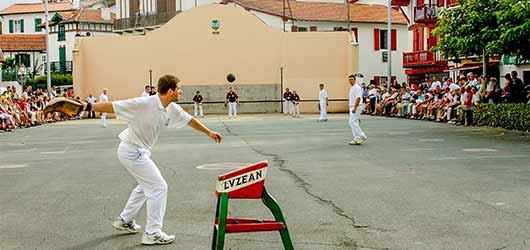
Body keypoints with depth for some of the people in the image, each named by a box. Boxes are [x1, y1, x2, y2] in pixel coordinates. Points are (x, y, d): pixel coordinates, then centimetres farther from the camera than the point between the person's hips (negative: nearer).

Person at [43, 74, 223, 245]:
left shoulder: (172, 109, -2)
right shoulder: (144, 104, -26)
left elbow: (189, 120, 14)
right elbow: (113, 106, -24)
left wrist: (208, 132, 24)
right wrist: (86, 107, -27)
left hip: (140, 152, 9)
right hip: (132, 152, -9)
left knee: (146, 186, 25)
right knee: (159, 187, -8)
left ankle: (124, 221, 39)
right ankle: (152, 233, 0)